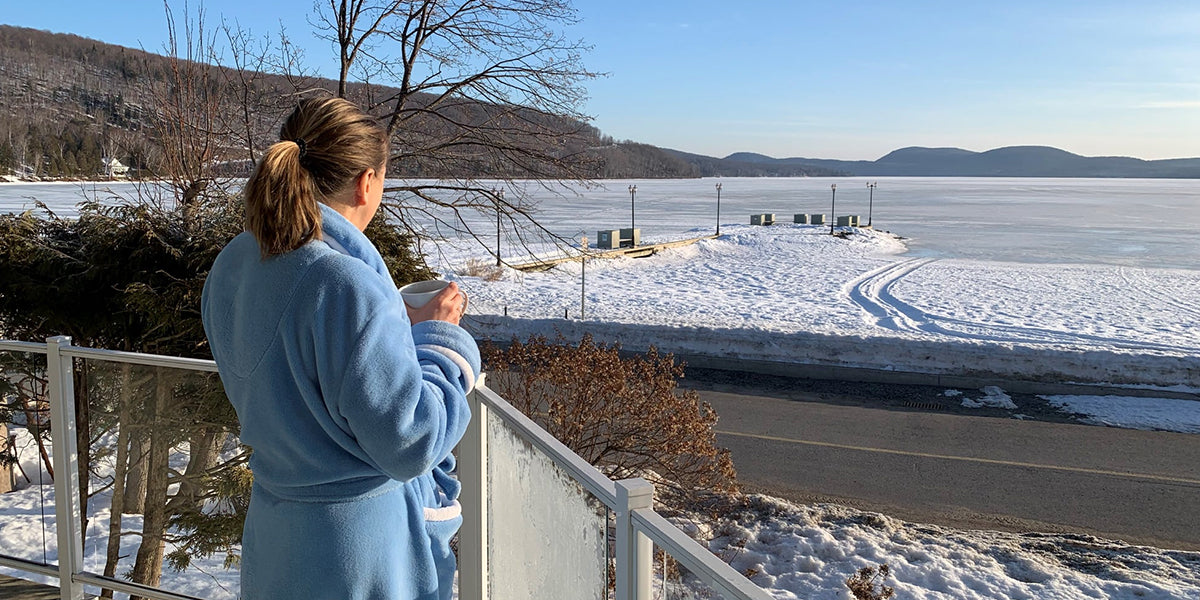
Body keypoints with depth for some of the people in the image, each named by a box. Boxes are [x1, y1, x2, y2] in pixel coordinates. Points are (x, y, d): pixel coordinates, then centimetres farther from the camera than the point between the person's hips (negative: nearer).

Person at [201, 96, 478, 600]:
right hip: (363, 542, -7)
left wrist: (397, 326, 7)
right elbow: (410, 442, -23)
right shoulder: (348, 284, -27)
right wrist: (440, 337, -10)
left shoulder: (232, 266, -1)